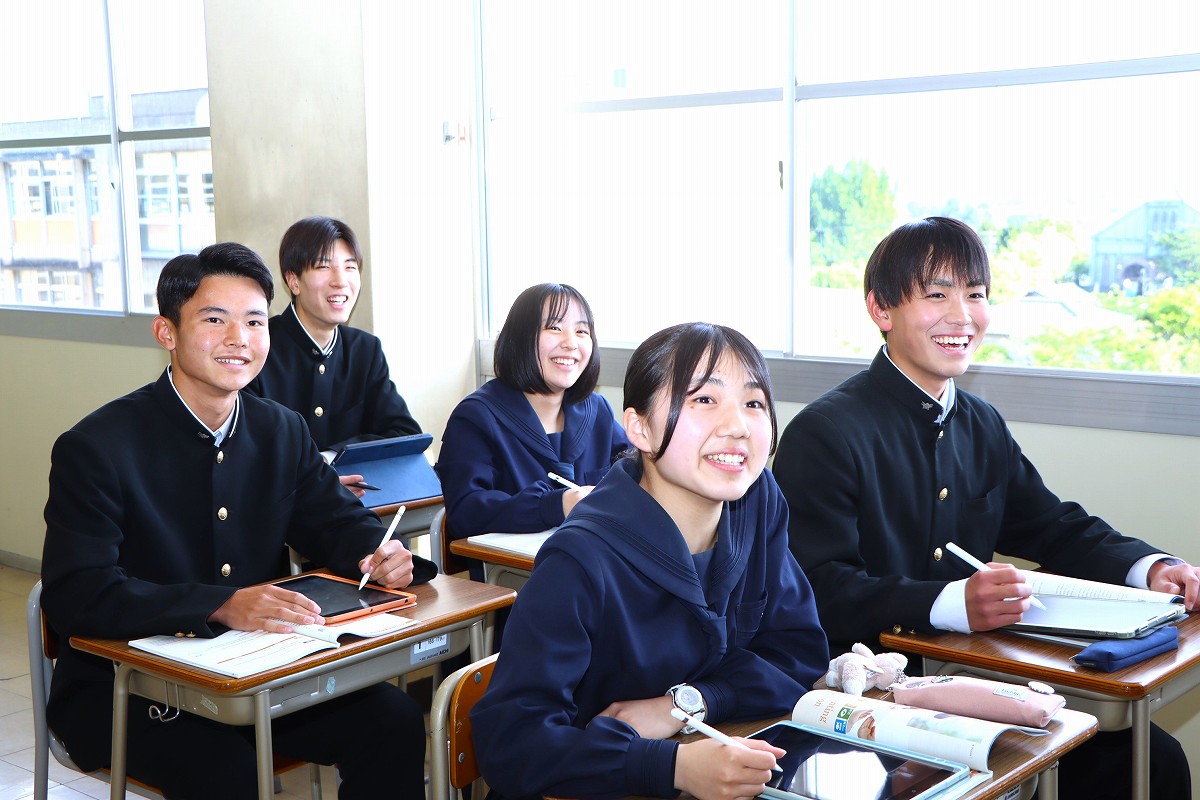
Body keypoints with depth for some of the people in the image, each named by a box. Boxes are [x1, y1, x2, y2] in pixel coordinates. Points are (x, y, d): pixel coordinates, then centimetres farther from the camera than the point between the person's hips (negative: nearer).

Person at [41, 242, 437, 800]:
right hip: (127, 689, -5)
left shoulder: (283, 432, 4)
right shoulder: (94, 448, -13)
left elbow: (335, 520, 13)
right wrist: (221, 606, -35)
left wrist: (380, 554, -13)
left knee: (394, 722, -14)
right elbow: (75, 595, -22)